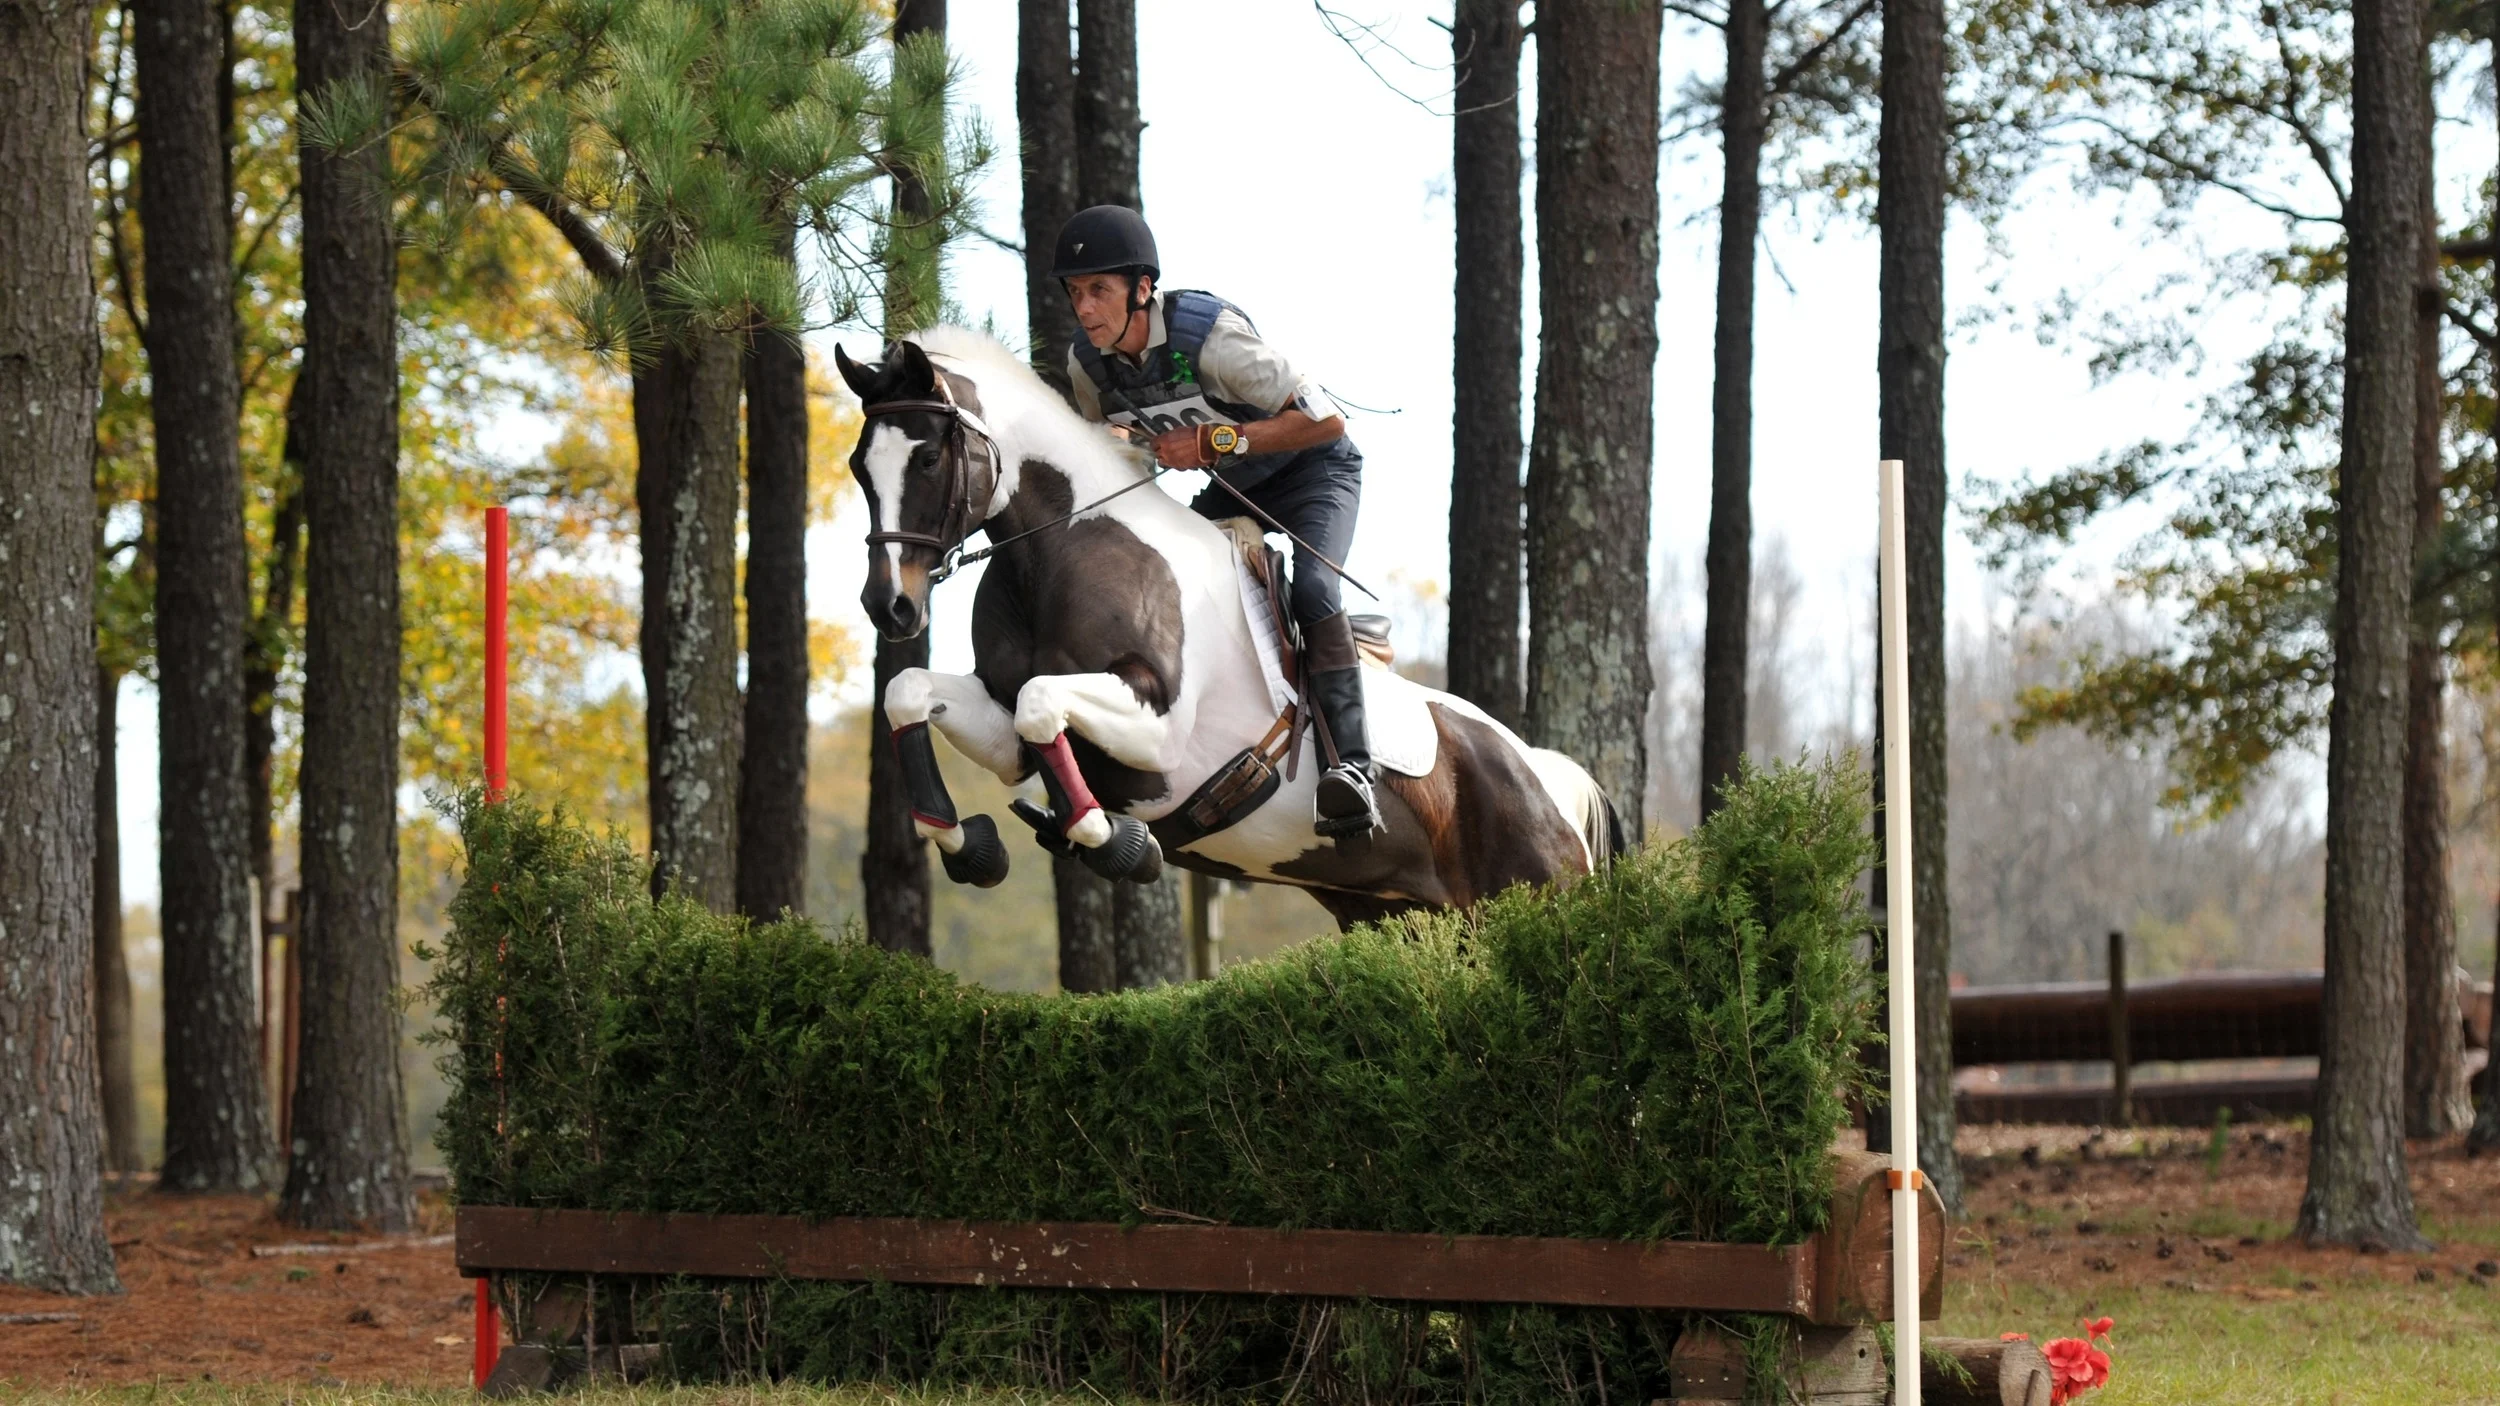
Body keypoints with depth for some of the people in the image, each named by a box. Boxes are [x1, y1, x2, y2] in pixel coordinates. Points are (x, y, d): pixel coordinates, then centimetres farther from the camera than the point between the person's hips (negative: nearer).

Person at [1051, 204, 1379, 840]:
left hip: (1314, 465, -7)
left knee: (1312, 585, -30)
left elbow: (1326, 420, -32)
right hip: (1234, 487, 8)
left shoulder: (1207, 332, -33)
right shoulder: (1087, 361, -14)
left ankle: (1350, 768, -37)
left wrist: (1212, 441, -36)